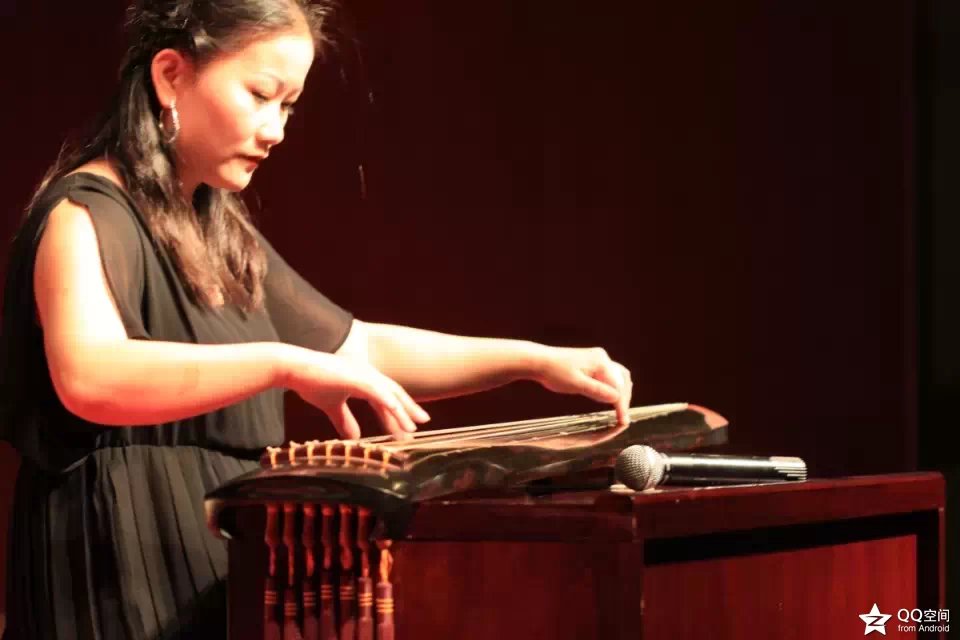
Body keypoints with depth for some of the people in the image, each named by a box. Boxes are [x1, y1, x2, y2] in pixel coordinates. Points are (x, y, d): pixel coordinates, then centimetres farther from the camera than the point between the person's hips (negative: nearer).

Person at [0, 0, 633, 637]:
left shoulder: (221, 235, 14)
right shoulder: (85, 214, -14)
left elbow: (360, 347, 20)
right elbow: (87, 379, -34)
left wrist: (537, 360, 9)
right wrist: (287, 363, -39)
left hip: (222, 568, 9)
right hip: (122, 573, -9)